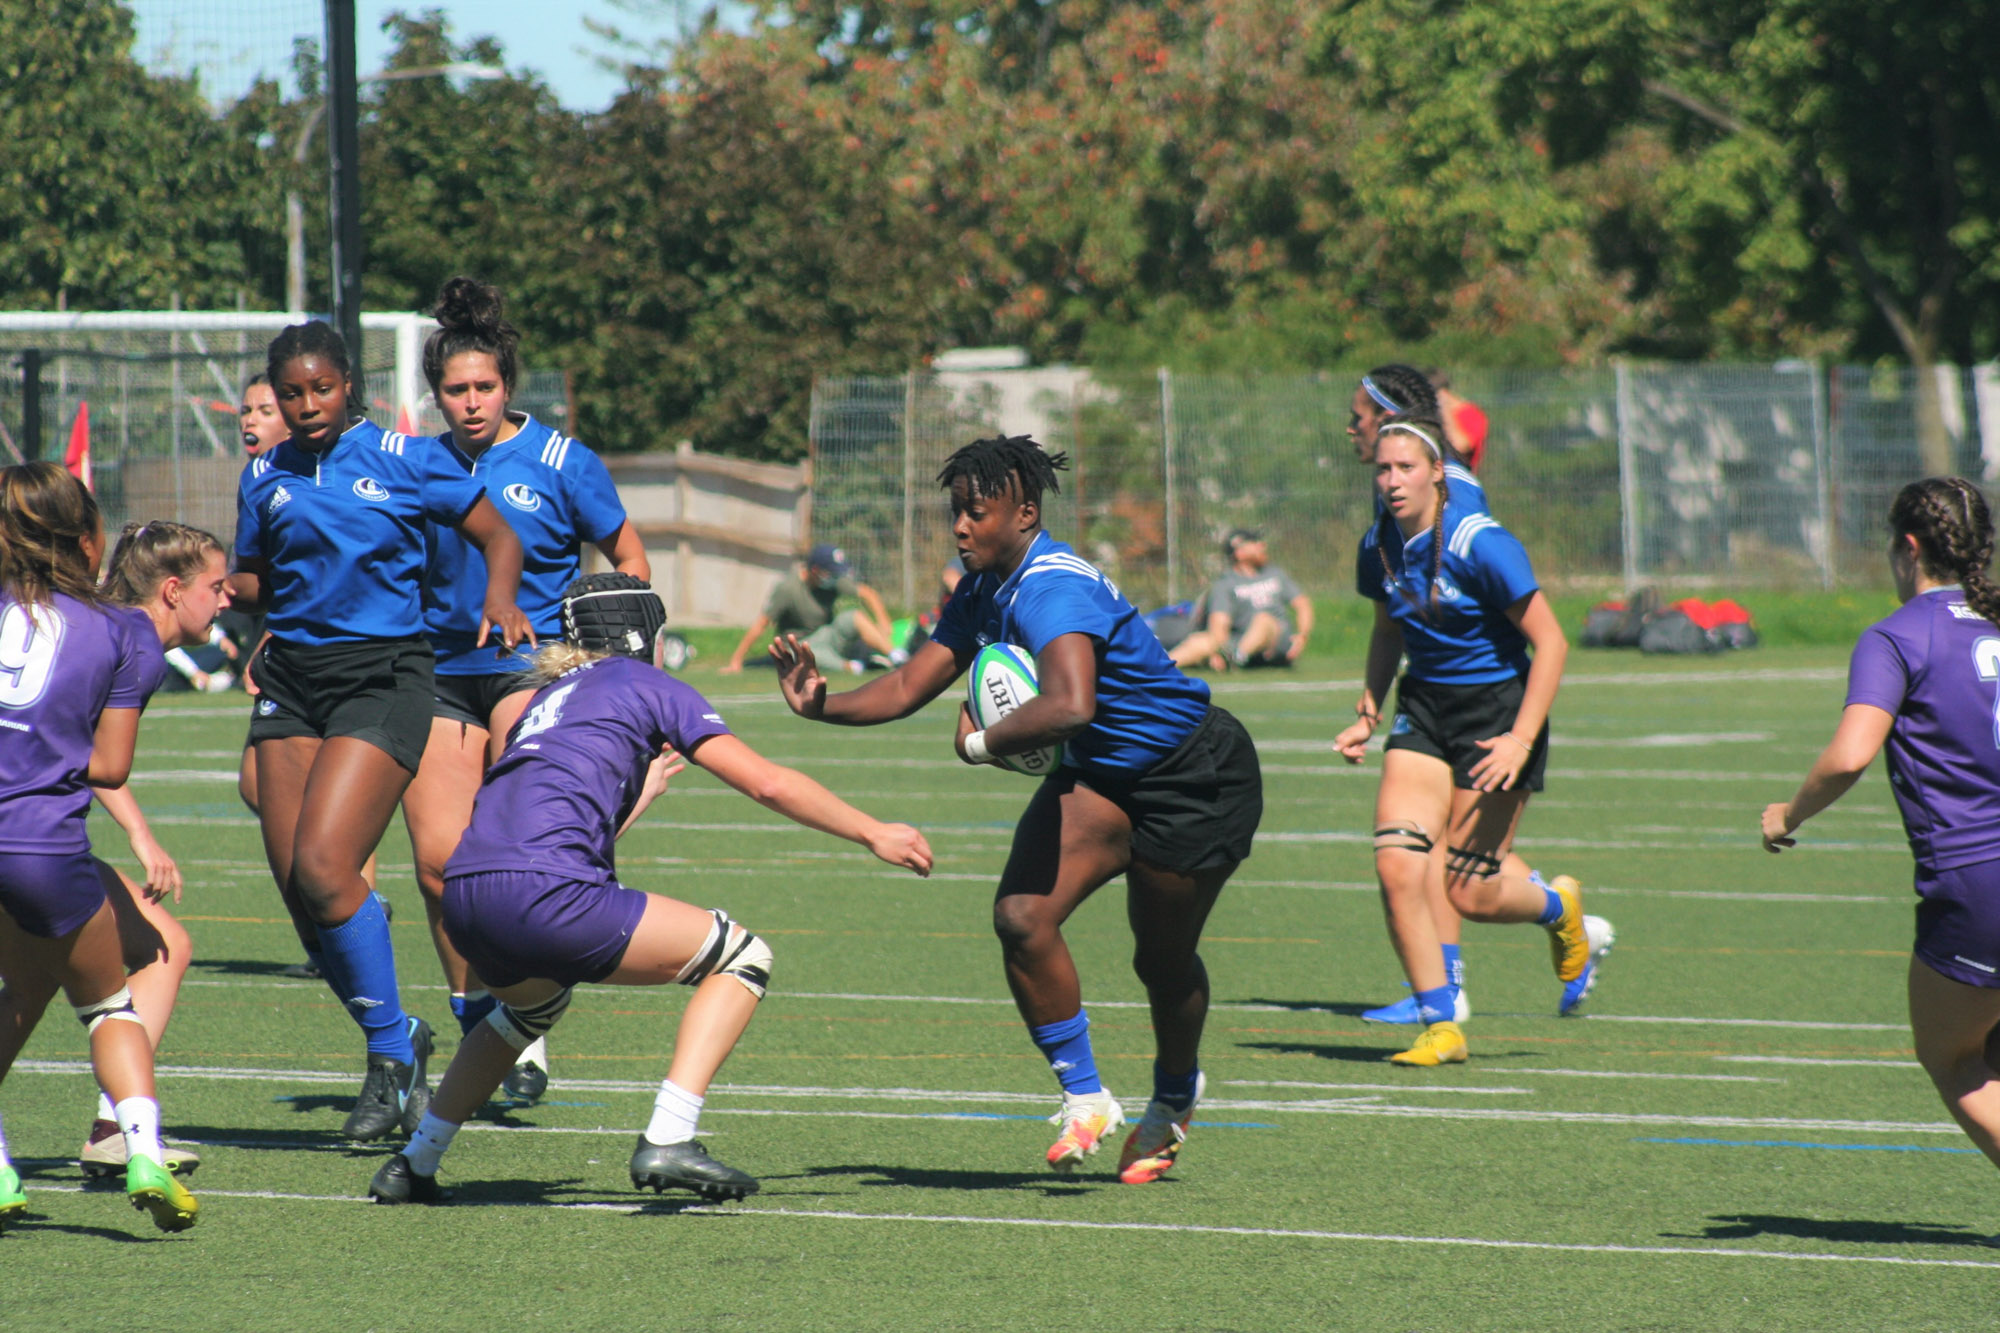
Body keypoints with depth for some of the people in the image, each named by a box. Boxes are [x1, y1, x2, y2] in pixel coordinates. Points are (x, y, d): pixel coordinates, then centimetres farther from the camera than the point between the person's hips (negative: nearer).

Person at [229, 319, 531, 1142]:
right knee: (295, 885, -2)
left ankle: (392, 1054, -4)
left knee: (322, 866, -19)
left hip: (382, 674, -5)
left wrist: (499, 597, -15)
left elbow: (496, 536, 5)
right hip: (291, 679, 5)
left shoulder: (404, 459, -2)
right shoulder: (266, 478, 10)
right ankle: (397, 1042, 17)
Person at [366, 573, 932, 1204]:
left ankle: (413, 1165, 35)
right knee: (743, 957, 7)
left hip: (465, 897, 8)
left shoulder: (550, 696, 31)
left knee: (534, 1002, 40)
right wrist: (872, 834, 15)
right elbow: (767, 784, 6)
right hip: (544, 893, -8)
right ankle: (667, 1142, -9)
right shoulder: (650, 686, 12)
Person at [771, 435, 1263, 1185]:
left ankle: (1175, 1099, 39)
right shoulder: (984, 592, -1)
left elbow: (1070, 705, -47)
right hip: (1099, 777, 8)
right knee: (1021, 916, -13)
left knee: (1163, 962, 8)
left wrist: (980, 744, -31)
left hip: (1196, 779, -8)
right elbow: (910, 687, 3)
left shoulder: (1053, 589, -31)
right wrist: (822, 705, -14)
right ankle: (1084, 1098, 1)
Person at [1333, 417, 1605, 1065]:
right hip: (1424, 709, 5)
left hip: (1498, 710, -5)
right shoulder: (1378, 546, -1)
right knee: (1398, 867, -14)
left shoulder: (1481, 544, -20)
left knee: (1469, 894, -5)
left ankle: (1557, 906, 31)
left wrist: (1522, 739, -24)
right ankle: (1441, 1028, -4)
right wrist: (1369, 713, 9)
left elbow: (1550, 641, -17)